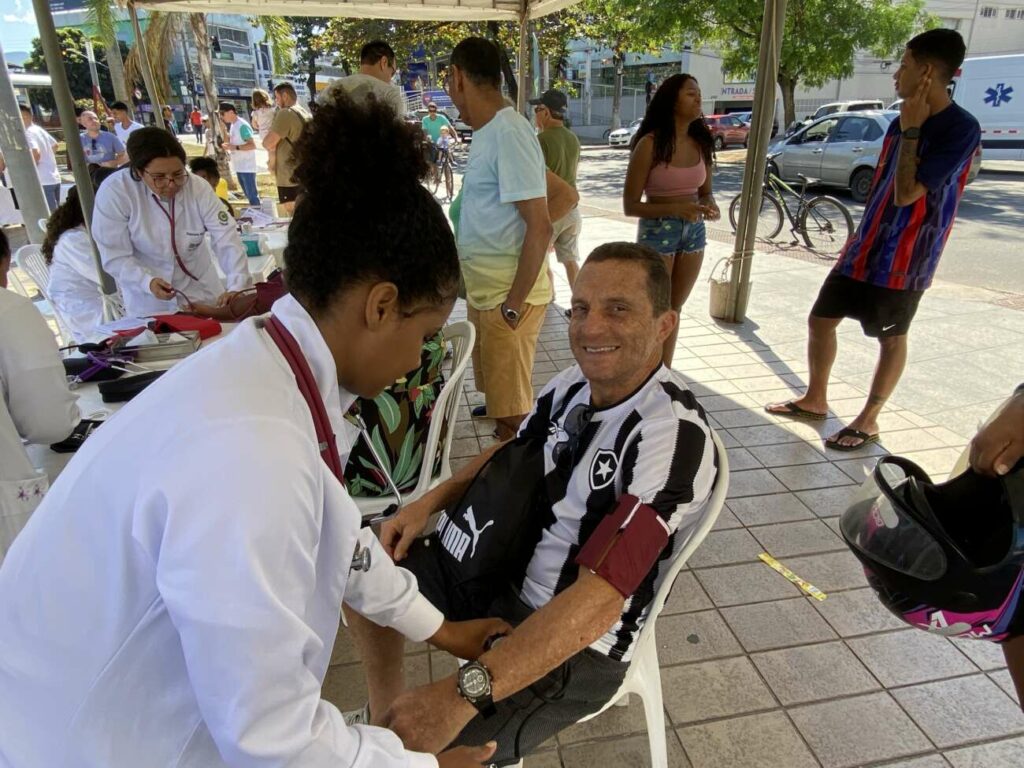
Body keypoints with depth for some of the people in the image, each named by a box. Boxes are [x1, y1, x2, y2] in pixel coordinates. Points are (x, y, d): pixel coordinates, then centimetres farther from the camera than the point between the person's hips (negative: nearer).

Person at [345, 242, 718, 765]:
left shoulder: (674, 436, -27)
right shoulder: (575, 384, -6)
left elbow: (599, 601, -33)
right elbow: (511, 453, 13)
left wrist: (461, 694, -38)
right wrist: (430, 501, 0)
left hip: (575, 642, -7)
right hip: (500, 569, 7)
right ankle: (384, 712, 32)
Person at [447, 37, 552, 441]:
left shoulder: (509, 135, -20)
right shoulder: (487, 131, 10)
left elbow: (539, 228, -25)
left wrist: (515, 304, -21)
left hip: (507, 295, -9)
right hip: (485, 289, 9)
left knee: (512, 402, 3)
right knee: (495, 386, 25)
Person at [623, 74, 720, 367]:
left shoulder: (701, 142, 4)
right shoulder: (650, 144, -13)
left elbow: (705, 191, 15)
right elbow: (630, 205, -13)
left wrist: (710, 205, -8)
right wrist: (674, 209, -26)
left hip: (694, 232, 6)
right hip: (657, 232, -6)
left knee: (674, 311, 15)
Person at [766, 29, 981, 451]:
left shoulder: (961, 128, -16)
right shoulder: (903, 121, 8)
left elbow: (905, 194, -24)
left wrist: (911, 130, -18)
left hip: (903, 258, -8)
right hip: (863, 248, 8)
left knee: (891, 339, 6)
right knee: (820, 320, 9)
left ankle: (868, 420, 20)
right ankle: (815, 399, 26)